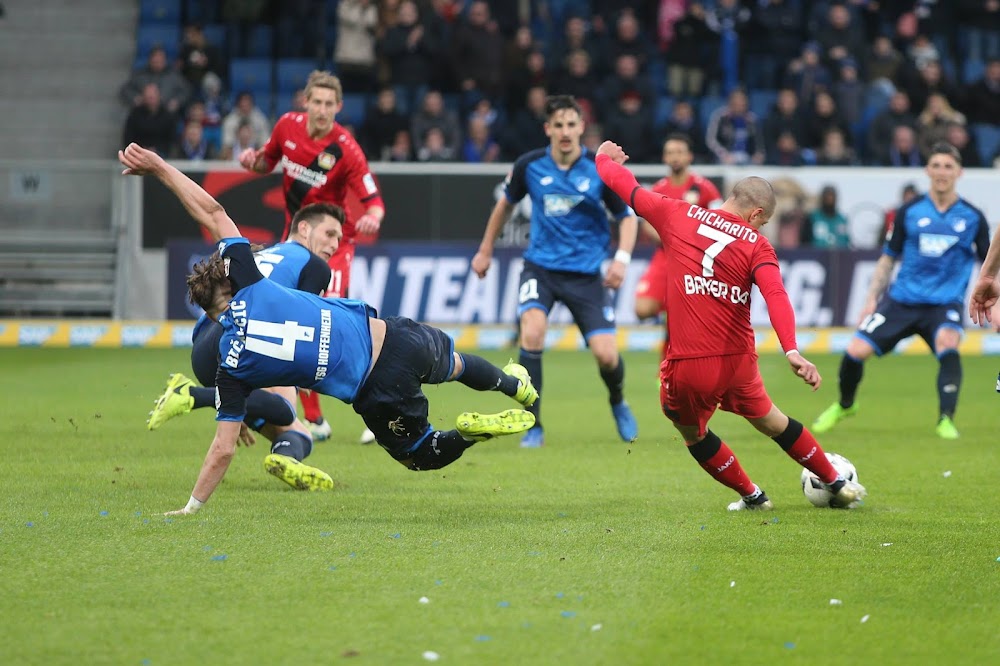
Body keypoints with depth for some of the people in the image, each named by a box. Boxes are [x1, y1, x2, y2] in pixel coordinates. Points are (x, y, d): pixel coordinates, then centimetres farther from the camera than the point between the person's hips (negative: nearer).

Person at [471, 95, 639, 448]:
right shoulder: (530, 165, -5)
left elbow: (628, 216, 2)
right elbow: (506, 203, 15)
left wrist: (622, 259, -14)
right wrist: (485, 250, 21)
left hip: (586, 273, 0)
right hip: (541, 266, 0)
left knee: (606, 354, -8)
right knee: (532, 333, -25)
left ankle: (618, 402, 29)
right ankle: (534, 426, -13)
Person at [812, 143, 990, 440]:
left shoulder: (972, 217, 1)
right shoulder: (909, 212, 3)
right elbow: (888, 257, 12)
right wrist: (872, 298, 5)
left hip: (945, 303, -2)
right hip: (902, 300, 2)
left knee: (947, 343, -35)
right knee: (856, 351, -10)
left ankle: (946, 420, -30)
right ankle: (844, 405, 21)